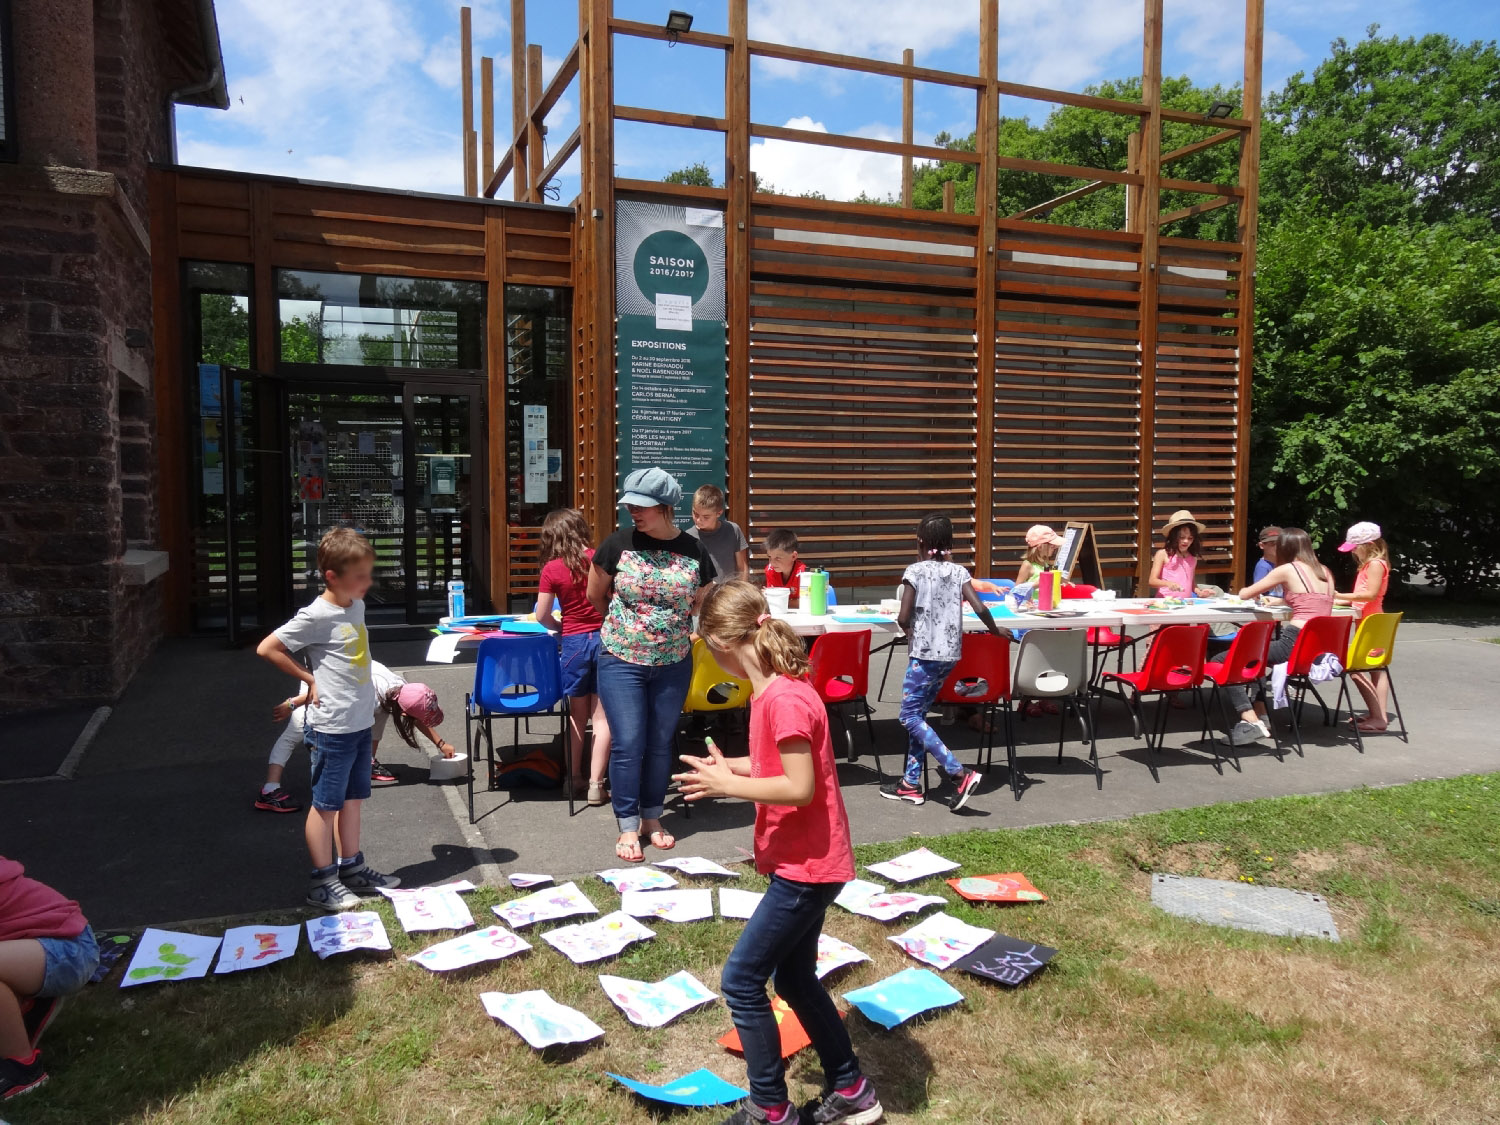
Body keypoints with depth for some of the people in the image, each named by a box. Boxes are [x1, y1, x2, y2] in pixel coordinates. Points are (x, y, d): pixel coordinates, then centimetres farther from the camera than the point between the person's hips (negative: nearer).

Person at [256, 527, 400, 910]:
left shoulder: (356, 605, 6)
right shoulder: (317, 616, -17)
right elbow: (267, 648, -17)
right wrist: (309, 680, -12)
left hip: (361, 721, 8)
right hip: (332, 725, -8)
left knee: (353, 798, 17)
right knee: (326, 804, 3)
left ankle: (352, 868, 29)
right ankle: (323, 881, 13)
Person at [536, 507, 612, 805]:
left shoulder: (552, 569, -7)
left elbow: (542, 616, -4)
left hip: (574, 643, 0)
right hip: (604, 638, 0)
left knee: (577, 713, 17)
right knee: (601, 716, 5)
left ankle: (574, 776, 27)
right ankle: (595, 784, 6)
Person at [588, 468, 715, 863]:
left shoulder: (694, 551, -4)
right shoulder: (618, 544, -8)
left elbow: (700, 607, 11)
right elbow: (596, 597, 7)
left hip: (673, 663, 2)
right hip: (621, 660, -2)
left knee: (661, 744, 12)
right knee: (628, 744, -2)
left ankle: (652, 819, 29)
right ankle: (628, 828, 13)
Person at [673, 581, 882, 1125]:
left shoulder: (783, 699, -25)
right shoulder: (775, 690, 5)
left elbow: (800, 787, -26)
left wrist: (729, 786, -18)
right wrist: (730, 767, 1)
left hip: (806, 866, -10)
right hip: (801, 860, 10)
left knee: (740, 981, -1)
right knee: (794, 976, 20)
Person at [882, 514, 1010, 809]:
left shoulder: (915, 571, -7)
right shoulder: (959, 571, 5)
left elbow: (903, 618, -12)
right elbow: (980, 608, -3)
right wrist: (996, 631, 15)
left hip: (924, 653, -6)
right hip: (950, 653, 6)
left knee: (910, 716, -1)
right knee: (918, 714, 15)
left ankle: (960, 774, -11)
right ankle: (911, 783, 18)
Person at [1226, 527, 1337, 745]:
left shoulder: (1287, 570, -2)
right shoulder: (1325, 572, 16)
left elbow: (1244, 594, 3)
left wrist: (1255, 593, 26)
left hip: (1295, 643, -8)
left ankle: (1250, 720, -17)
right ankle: (1261, 718, 24)